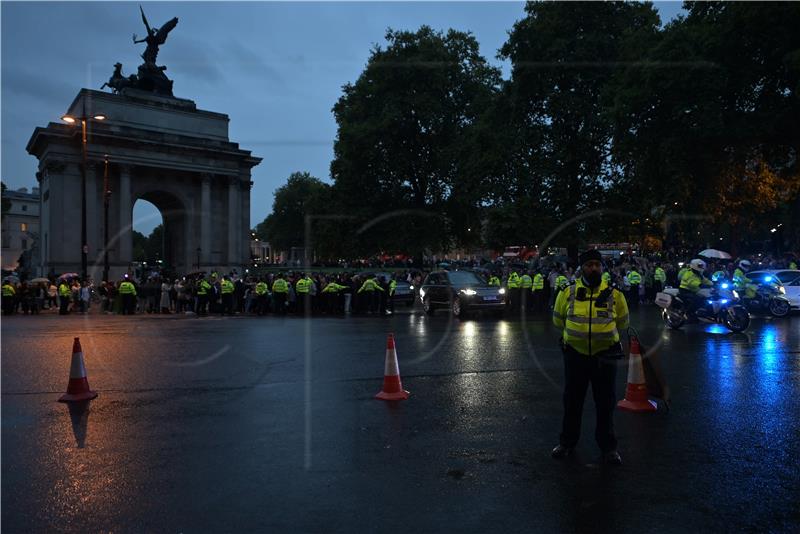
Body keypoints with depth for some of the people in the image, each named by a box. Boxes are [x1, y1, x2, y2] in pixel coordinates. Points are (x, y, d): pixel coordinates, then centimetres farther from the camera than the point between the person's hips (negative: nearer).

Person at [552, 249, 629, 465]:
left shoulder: (614, 294, -3)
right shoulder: (567, 293, -3)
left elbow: (622, 322, 13)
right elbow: (558, 320, 12)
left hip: (605, 355, 0)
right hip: (575, 354, 0)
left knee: (605, 403, 10)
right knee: (572, 400, 13)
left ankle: (608, 446, 25)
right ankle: (567, 441, 28)